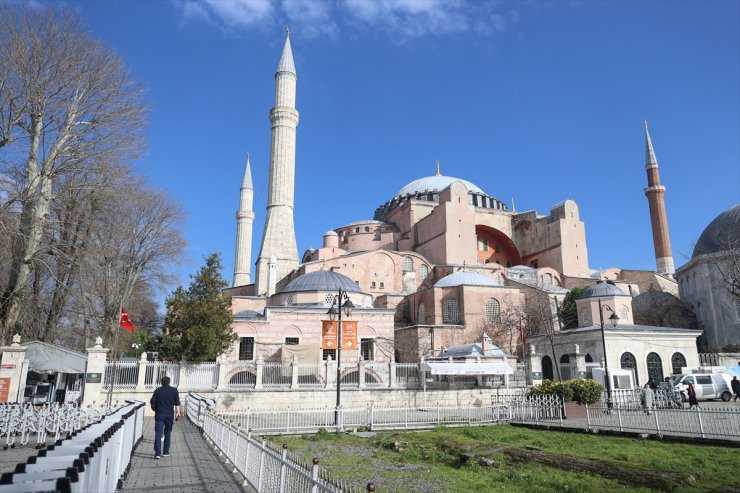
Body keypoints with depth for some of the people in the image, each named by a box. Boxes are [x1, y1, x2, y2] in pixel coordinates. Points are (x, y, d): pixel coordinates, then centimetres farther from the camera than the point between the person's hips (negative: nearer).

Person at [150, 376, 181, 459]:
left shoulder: (157, 391, 3)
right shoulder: (174, 390, 2)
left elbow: (152, 402, 2)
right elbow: (177, 403, -4)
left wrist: (155, 410, 19)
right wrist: (178, 412, -4)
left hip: (159, 414, -1)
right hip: (170, 414, 1)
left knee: (158, 433, -3)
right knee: (167, 432, 13)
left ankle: (157, 452, -12)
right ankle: (166, 452, 16)